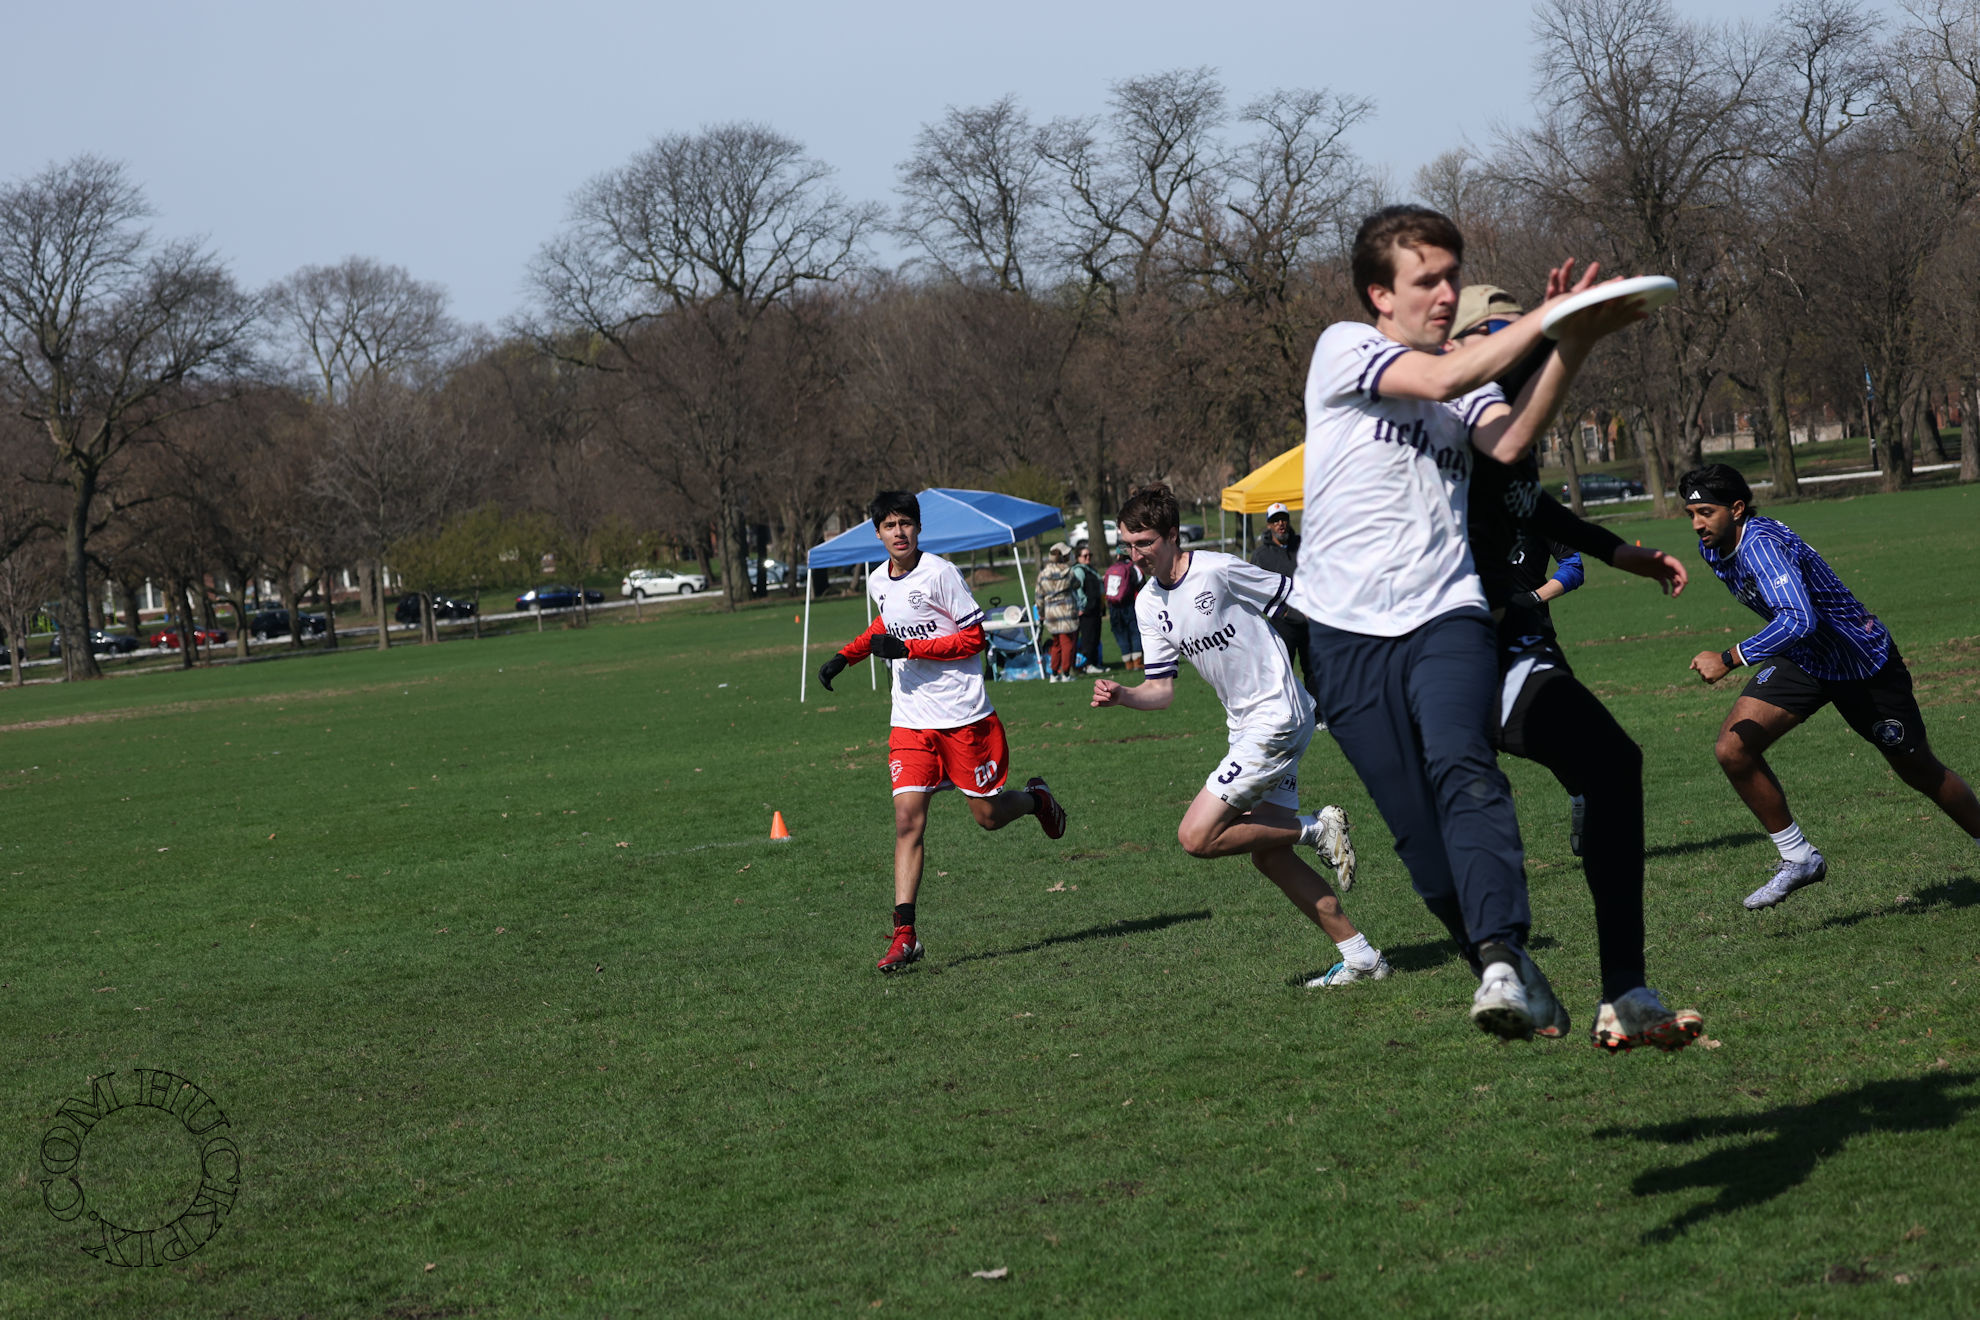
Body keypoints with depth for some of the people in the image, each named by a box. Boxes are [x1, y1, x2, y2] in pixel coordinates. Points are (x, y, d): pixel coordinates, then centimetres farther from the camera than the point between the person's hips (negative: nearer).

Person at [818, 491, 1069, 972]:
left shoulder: (940, 573, -13)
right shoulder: (878, 582, 6)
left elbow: (974, 637, -12)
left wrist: (908, 648, -19)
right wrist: (846, 656, 18)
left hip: (963, 715, -4)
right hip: (910, 721, 4)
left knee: (988, 815, 5)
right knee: (907, 819, -10)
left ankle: (1036, 799, 41)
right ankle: (904, 935, -14)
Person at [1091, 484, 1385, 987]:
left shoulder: (1218, 571, -16)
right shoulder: (1149, 604, 7)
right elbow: (1161, 689, 9)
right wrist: (1121, 696, -12)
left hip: (1277, 715, -9)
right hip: (1246, 728, 9)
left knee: (1197, 837, -15)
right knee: (1268, 856, 6)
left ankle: (1317, 828, -2)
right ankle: (1360, 956, 12)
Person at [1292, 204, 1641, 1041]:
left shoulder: (1471, 378, 15)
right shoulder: (1344, 348, 3)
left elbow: (1507, 439, -8)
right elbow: (1442, 379, -15)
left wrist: (1571, 346, -20)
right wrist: (1550, 320, -14)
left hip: (1445, 614, 1)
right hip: (1348, 627, -1)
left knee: (1462, 769, -26)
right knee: (1420, 833, -3)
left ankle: (1502, 959, -38)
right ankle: (1513, 974, 11)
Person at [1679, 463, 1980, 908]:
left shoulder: (1761, 544, -32)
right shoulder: (1714, 547, -5)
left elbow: (1799, 620, -44)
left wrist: (1729, 659, -43)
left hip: (1862, 663, -7)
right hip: (1801, 662, 7)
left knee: (1921, 772, 8)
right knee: (1733, 749, -13)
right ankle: (1798, 859, 0)